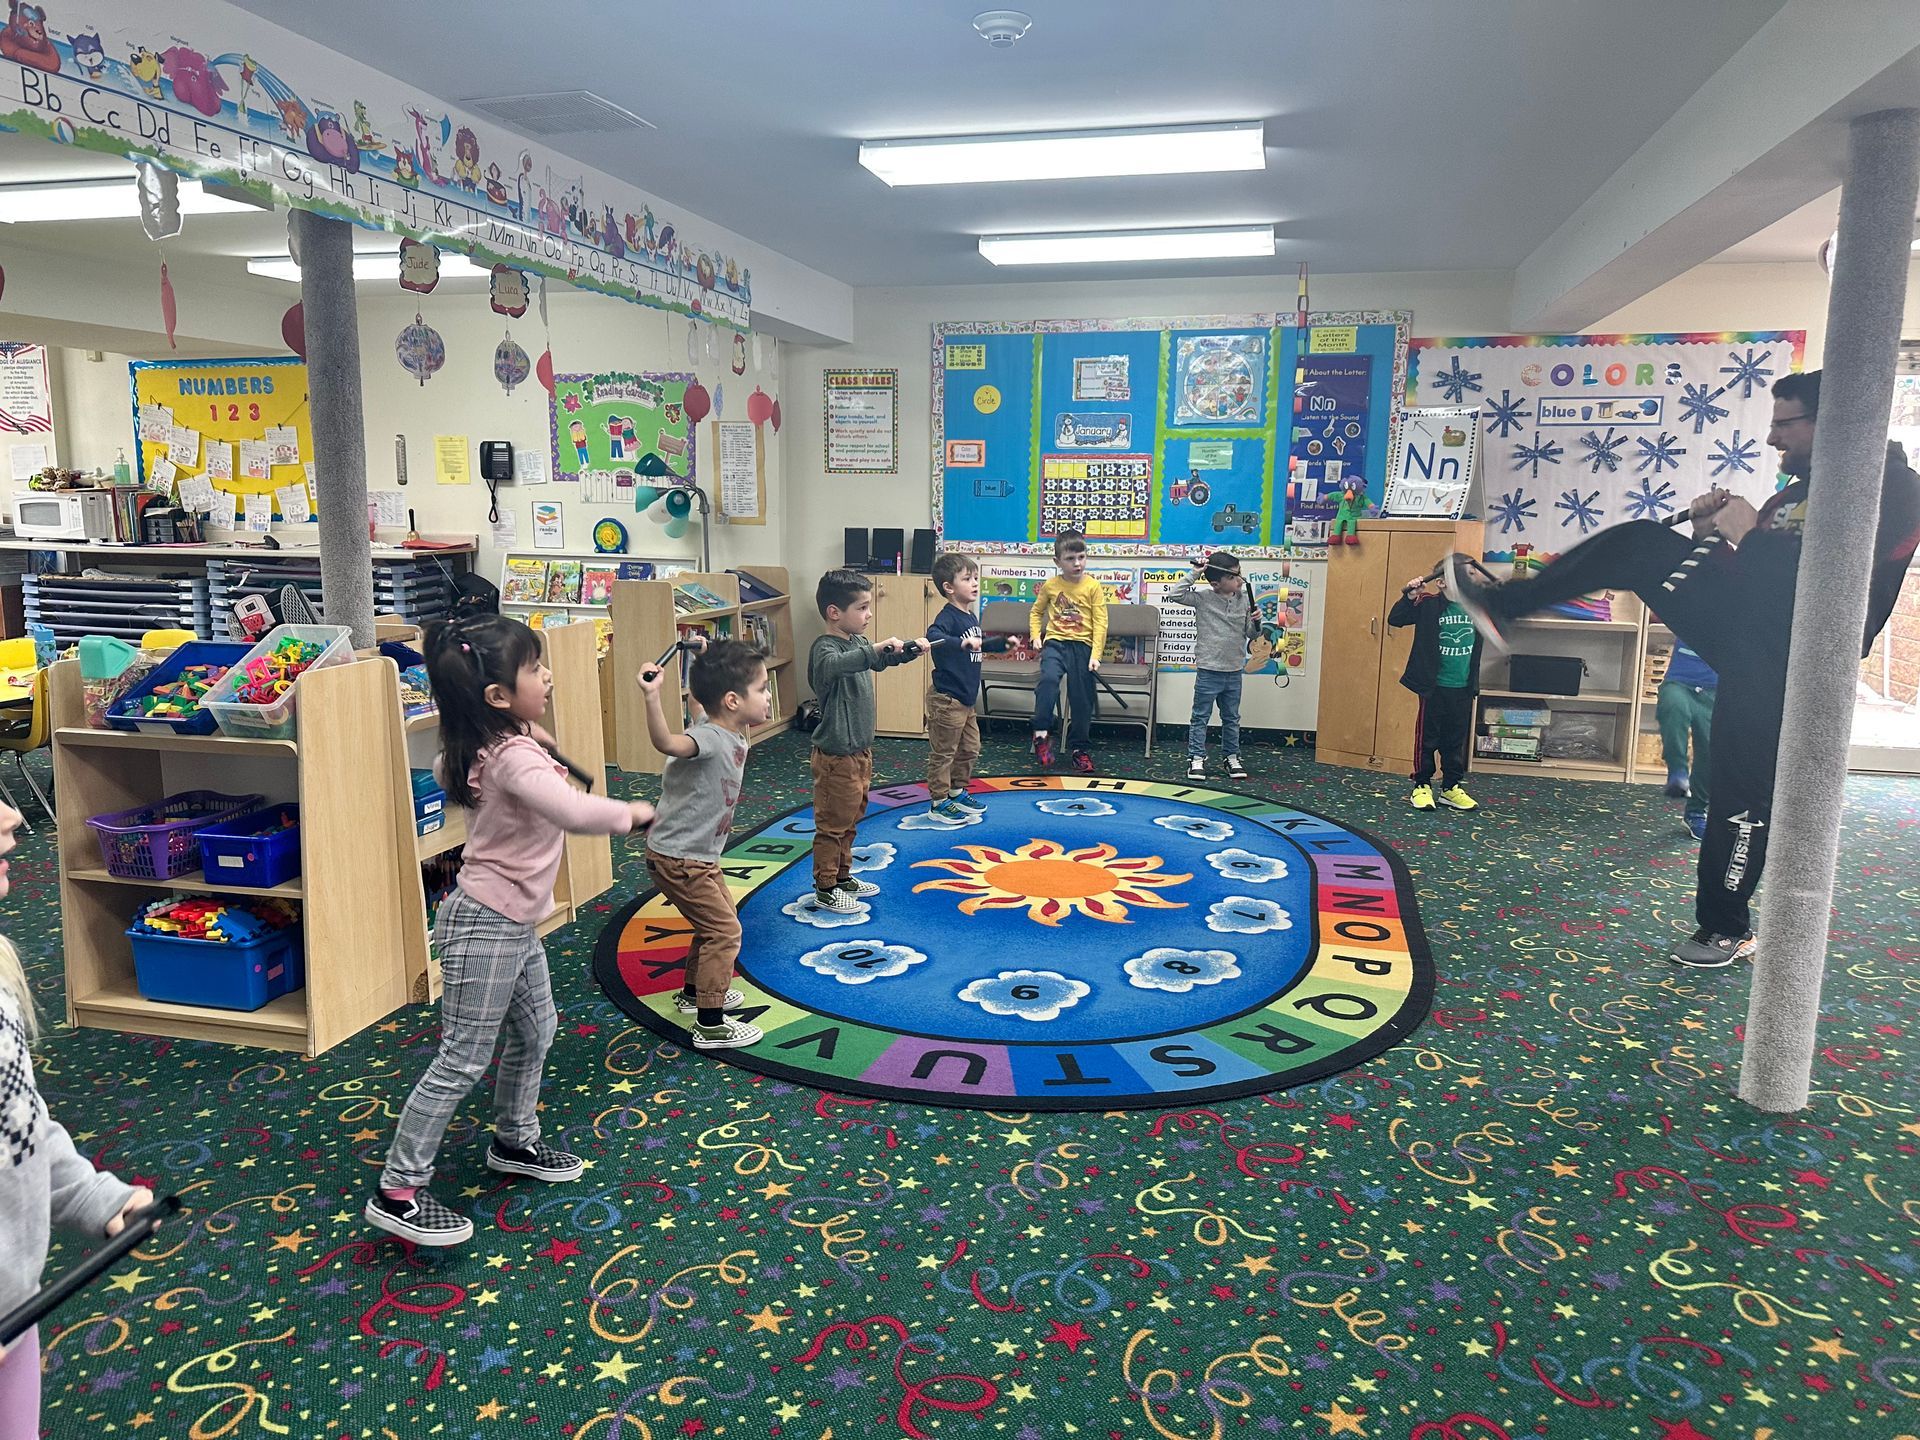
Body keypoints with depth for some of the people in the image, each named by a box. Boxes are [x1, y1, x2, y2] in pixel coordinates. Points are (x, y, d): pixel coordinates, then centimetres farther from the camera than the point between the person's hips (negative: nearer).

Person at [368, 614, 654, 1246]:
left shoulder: (484, 747, 3)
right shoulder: (514, 759, -27)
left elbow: (446, 766, 27)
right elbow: (573, 812, -45)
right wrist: (631, 813, -25)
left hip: (513, 924, 10)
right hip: (486, 928, -10)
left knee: (535, 1035, 23)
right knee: (462, 1063, -1)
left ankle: (514, 1143, 41)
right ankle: (396, 1193, 11)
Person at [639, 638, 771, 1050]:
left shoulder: (733, 734, 1)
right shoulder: (710, 737, -28)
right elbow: (667, 743, -49)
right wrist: (652, 697, -62)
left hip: (701, 854, 10)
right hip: (679, 858, -10)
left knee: (715, 922, 24)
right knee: (724, 930, -5)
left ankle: (694, 992, 43)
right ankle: (711, 1026, 3)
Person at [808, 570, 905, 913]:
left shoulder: (858, 642, 7)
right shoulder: (824, 648, -21)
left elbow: (879, 662, 25)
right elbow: (834, 665, -44)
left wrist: (904, 651, 6)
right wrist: (874, 650, -53)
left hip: (860, 750, 9)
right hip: (836, 756, -9)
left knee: (849, 820, 21)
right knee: (832, 824, 3)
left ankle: (842, 876, 35)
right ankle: (825, 890, 14)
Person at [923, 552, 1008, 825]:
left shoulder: (971, 617, 11)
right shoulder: (948, 616, -19)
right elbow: (933, 635, -41)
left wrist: (1003, 643, 23)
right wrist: (961, 642, -53)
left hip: (967, 699, 10)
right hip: (946, 699, -10)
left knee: (969, 749, 19)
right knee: (943, 752, 2)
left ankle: (957, 792, 35)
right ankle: (938, 802, 12)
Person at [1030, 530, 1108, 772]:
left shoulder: (1093, 587, -1)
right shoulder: (1050, 585, 5)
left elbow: (1100, 623, -3)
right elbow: (1037, 611, 21)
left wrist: (1095, 655, -11)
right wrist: (1036, 636, 7)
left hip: (1082, 645, 0)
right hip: (1055, 643, 0)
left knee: (1082, 699, 4)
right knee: (1049, 678, -28)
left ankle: (1079, 747, 20)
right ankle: (1041, 734, -22)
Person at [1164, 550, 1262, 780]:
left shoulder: (1244, 599, 1)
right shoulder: (1203, 598, -10)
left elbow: (1250, 633, 9)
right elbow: (1175, 595, -21)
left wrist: (1255, 622, -12)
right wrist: (1194, 574, -21)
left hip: (1234, 671, 4)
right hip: (1208, 670, -4)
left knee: (1231, 718, 16)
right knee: (1201, 717, 5)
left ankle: (1232, 757, 27)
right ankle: (1197, 758, 14)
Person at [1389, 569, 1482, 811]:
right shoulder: (1429, 604, -9)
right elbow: (1395, 619, -13)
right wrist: (1409, 597, -25)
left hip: (1463, 688, 4)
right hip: (1433, 686, -4)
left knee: (1457, 739, 12)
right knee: (1427, 737, 3)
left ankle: (1452, 788, 22)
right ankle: (1422, 786, 13)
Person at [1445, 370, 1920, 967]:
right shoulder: (1799, 487, 16)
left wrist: (1747, 536, -17)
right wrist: (1713, 534, 1)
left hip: (1780, 663, -8)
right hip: (1742, 626, 8)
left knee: (1743, 794, -2)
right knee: (1640, 541, -1)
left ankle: (1727, 929, 17)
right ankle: (1499, 604, 1)